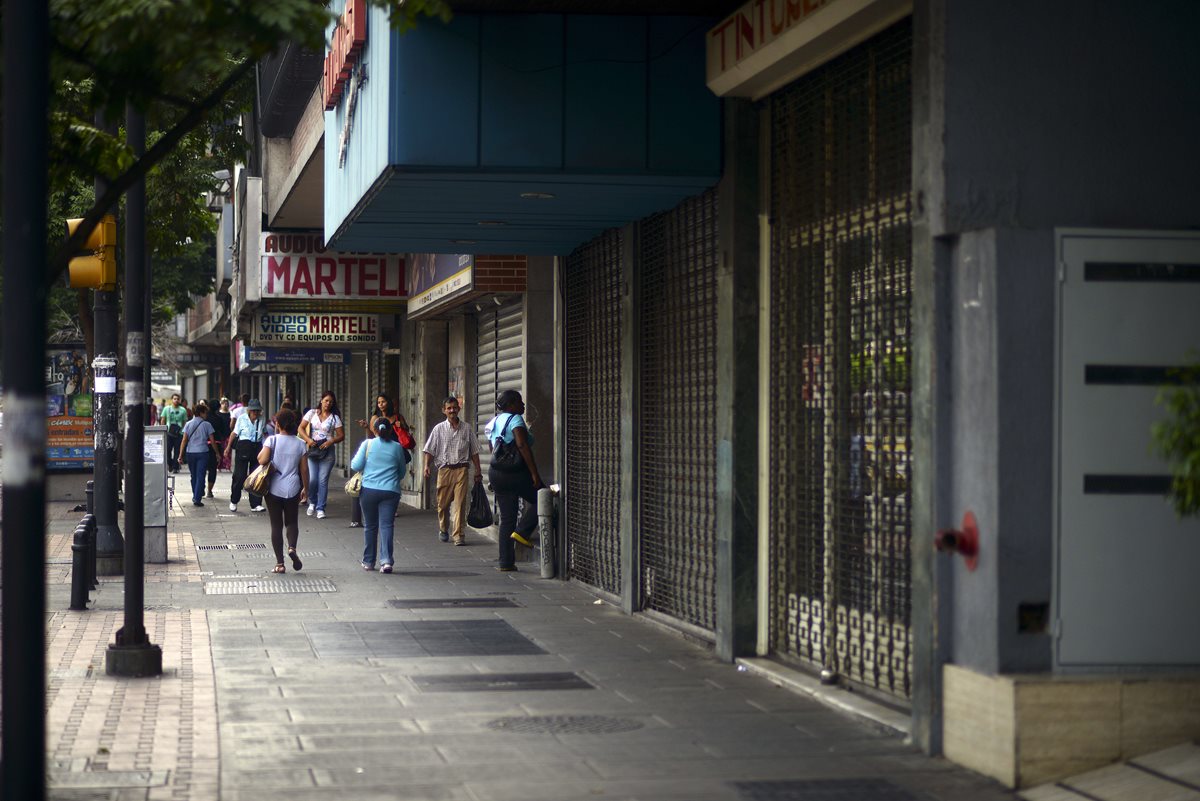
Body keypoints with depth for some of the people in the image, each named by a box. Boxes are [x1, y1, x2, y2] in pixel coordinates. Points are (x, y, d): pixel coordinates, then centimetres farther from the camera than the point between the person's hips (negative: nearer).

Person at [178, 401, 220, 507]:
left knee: (194, 475, 17)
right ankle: (197, 498, -11)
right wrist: (217, 453, 11)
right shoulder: (207, 425, -3)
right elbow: (212, 441, -1)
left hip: (190, 453, 3)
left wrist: (181, 455, 1)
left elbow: (184, 440, -1)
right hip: (203, 452, -3)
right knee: (200, 476, -2)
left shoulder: (188, 424, 3)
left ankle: (195, 496, 28)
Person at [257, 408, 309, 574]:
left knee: (276, 526, 7)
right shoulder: (300, 443, -1)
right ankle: (292, 547, -11)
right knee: (292, 522, 18)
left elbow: (262, 460, -19)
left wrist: (261, 453, 3)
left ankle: (280, 563, 5)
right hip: (292, 489, 1)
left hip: (274, 489, -1)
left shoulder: (272, 440, -8)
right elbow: (304, 469, 2)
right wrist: (305, 488, 14)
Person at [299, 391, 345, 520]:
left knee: (323, 480, -3)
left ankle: (320, 509, 5)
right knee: (312, 479, -9)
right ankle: (312, 502, 18)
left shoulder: (334, 417, 4)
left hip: (327, 451, 0)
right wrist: (308, 439, -13)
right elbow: (301, 428, 5)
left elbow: (341, 435, 3)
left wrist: (331, 441, -15)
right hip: (312, 450, 0)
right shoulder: (312, 413, 5)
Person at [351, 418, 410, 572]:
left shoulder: (367, 444, 0)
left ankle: (368, 561, 20)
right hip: (390, 491, 0)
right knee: (386, 525, -3)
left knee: (370, 526, 12)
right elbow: (402, 472, 14)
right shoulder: (397, 447, 4)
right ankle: (386, 560, -17)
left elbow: (356, 465, -1)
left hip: (369, 490, 0)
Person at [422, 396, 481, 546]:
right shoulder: (439, 429, 6)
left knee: (460, 503, -9)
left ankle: (458, 535, -8)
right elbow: (429, 450, 5)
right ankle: (443, 529, 31)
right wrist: (427, 466, -10)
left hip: (461, 469, 0)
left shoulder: (467, 428, 9)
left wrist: (478, 470, 9)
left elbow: (474, 451, 13)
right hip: (445, 469, 0)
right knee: (443, 503, 7)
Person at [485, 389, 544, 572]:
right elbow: (522, 446, -21)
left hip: (495, 473, 8)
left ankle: (506, 562, 8)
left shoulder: (494, 422, 18)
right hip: (516, 472, -8)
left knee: (506, 518, 10)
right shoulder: (515, 420, -10)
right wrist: (534, 473, -22)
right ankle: (522, 531, -6)